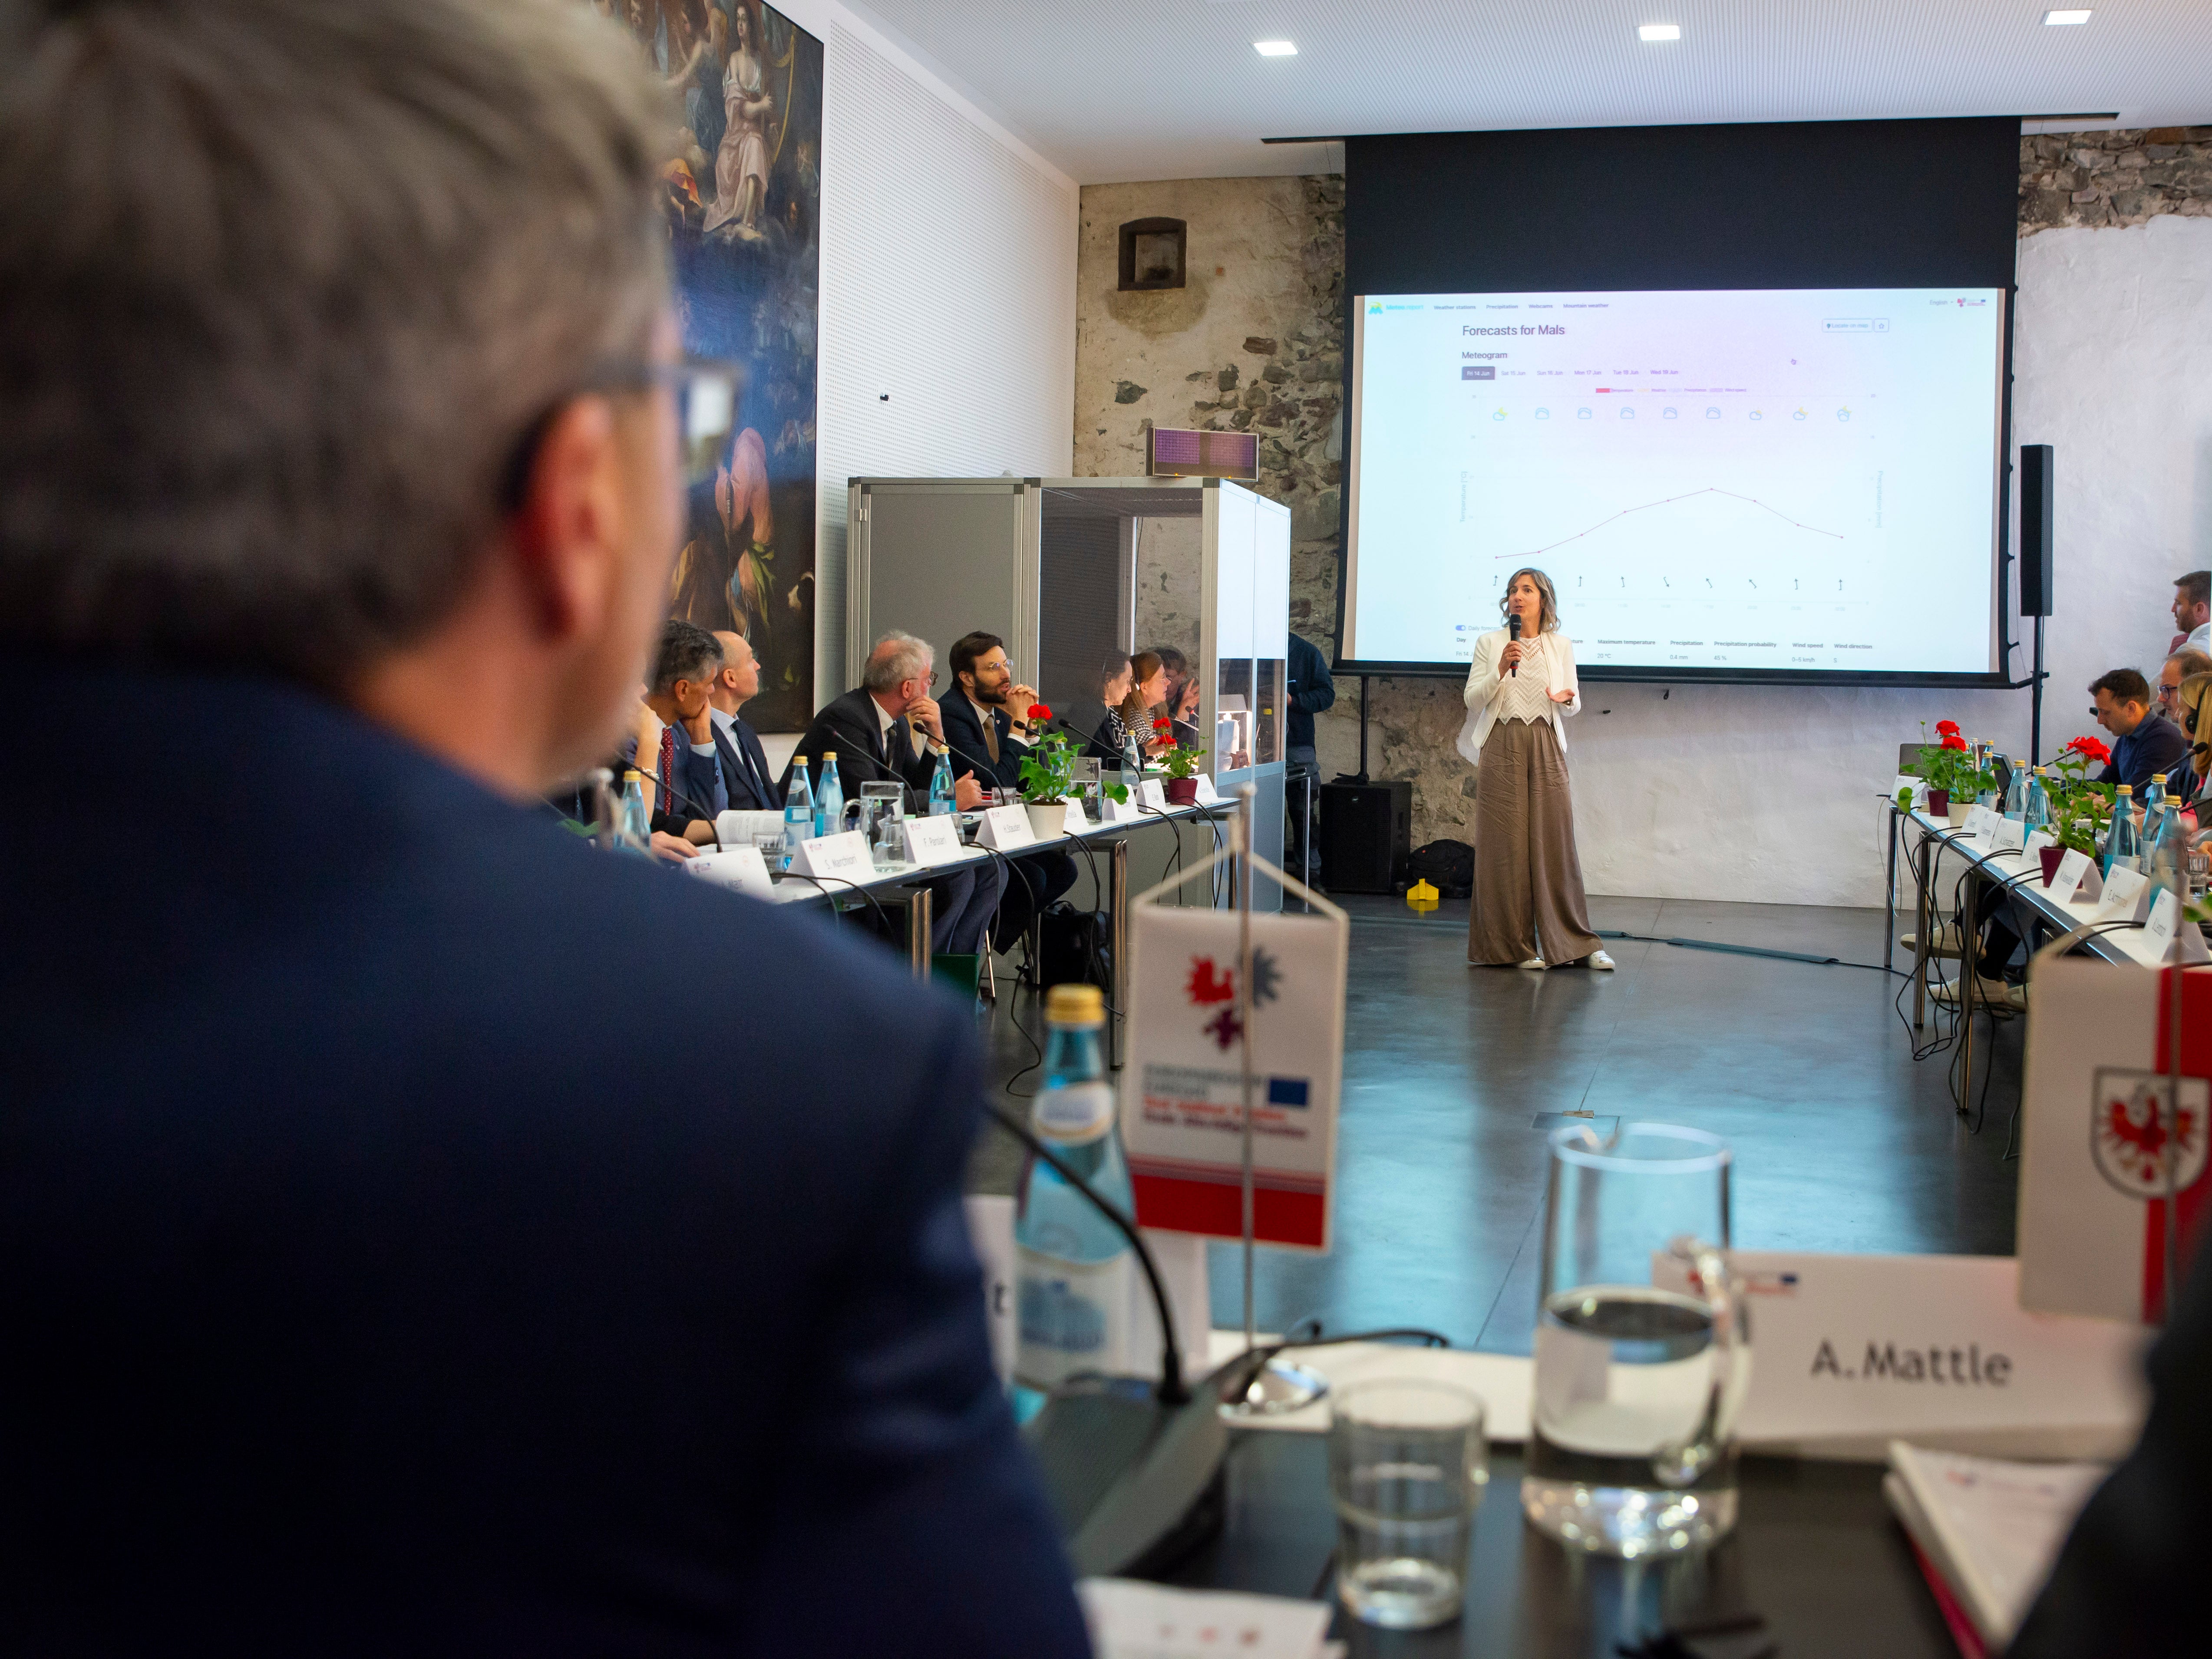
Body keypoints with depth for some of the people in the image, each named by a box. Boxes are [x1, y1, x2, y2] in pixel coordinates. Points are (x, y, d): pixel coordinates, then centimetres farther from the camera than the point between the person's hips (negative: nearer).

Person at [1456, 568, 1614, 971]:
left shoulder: (1561, 646, 10)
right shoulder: (1490, 643, 5)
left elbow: (1574, 705, 14)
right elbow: (1473, 699, 0)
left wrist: (1567, 698, -9)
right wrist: (1501, 670, -15)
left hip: (1546, 749, 1)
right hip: (1502, 746, -1)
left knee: (1555, 841, -1)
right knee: (1507, 844, -2)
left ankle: (1576, 944, 5)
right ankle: (1516, 945, 6)